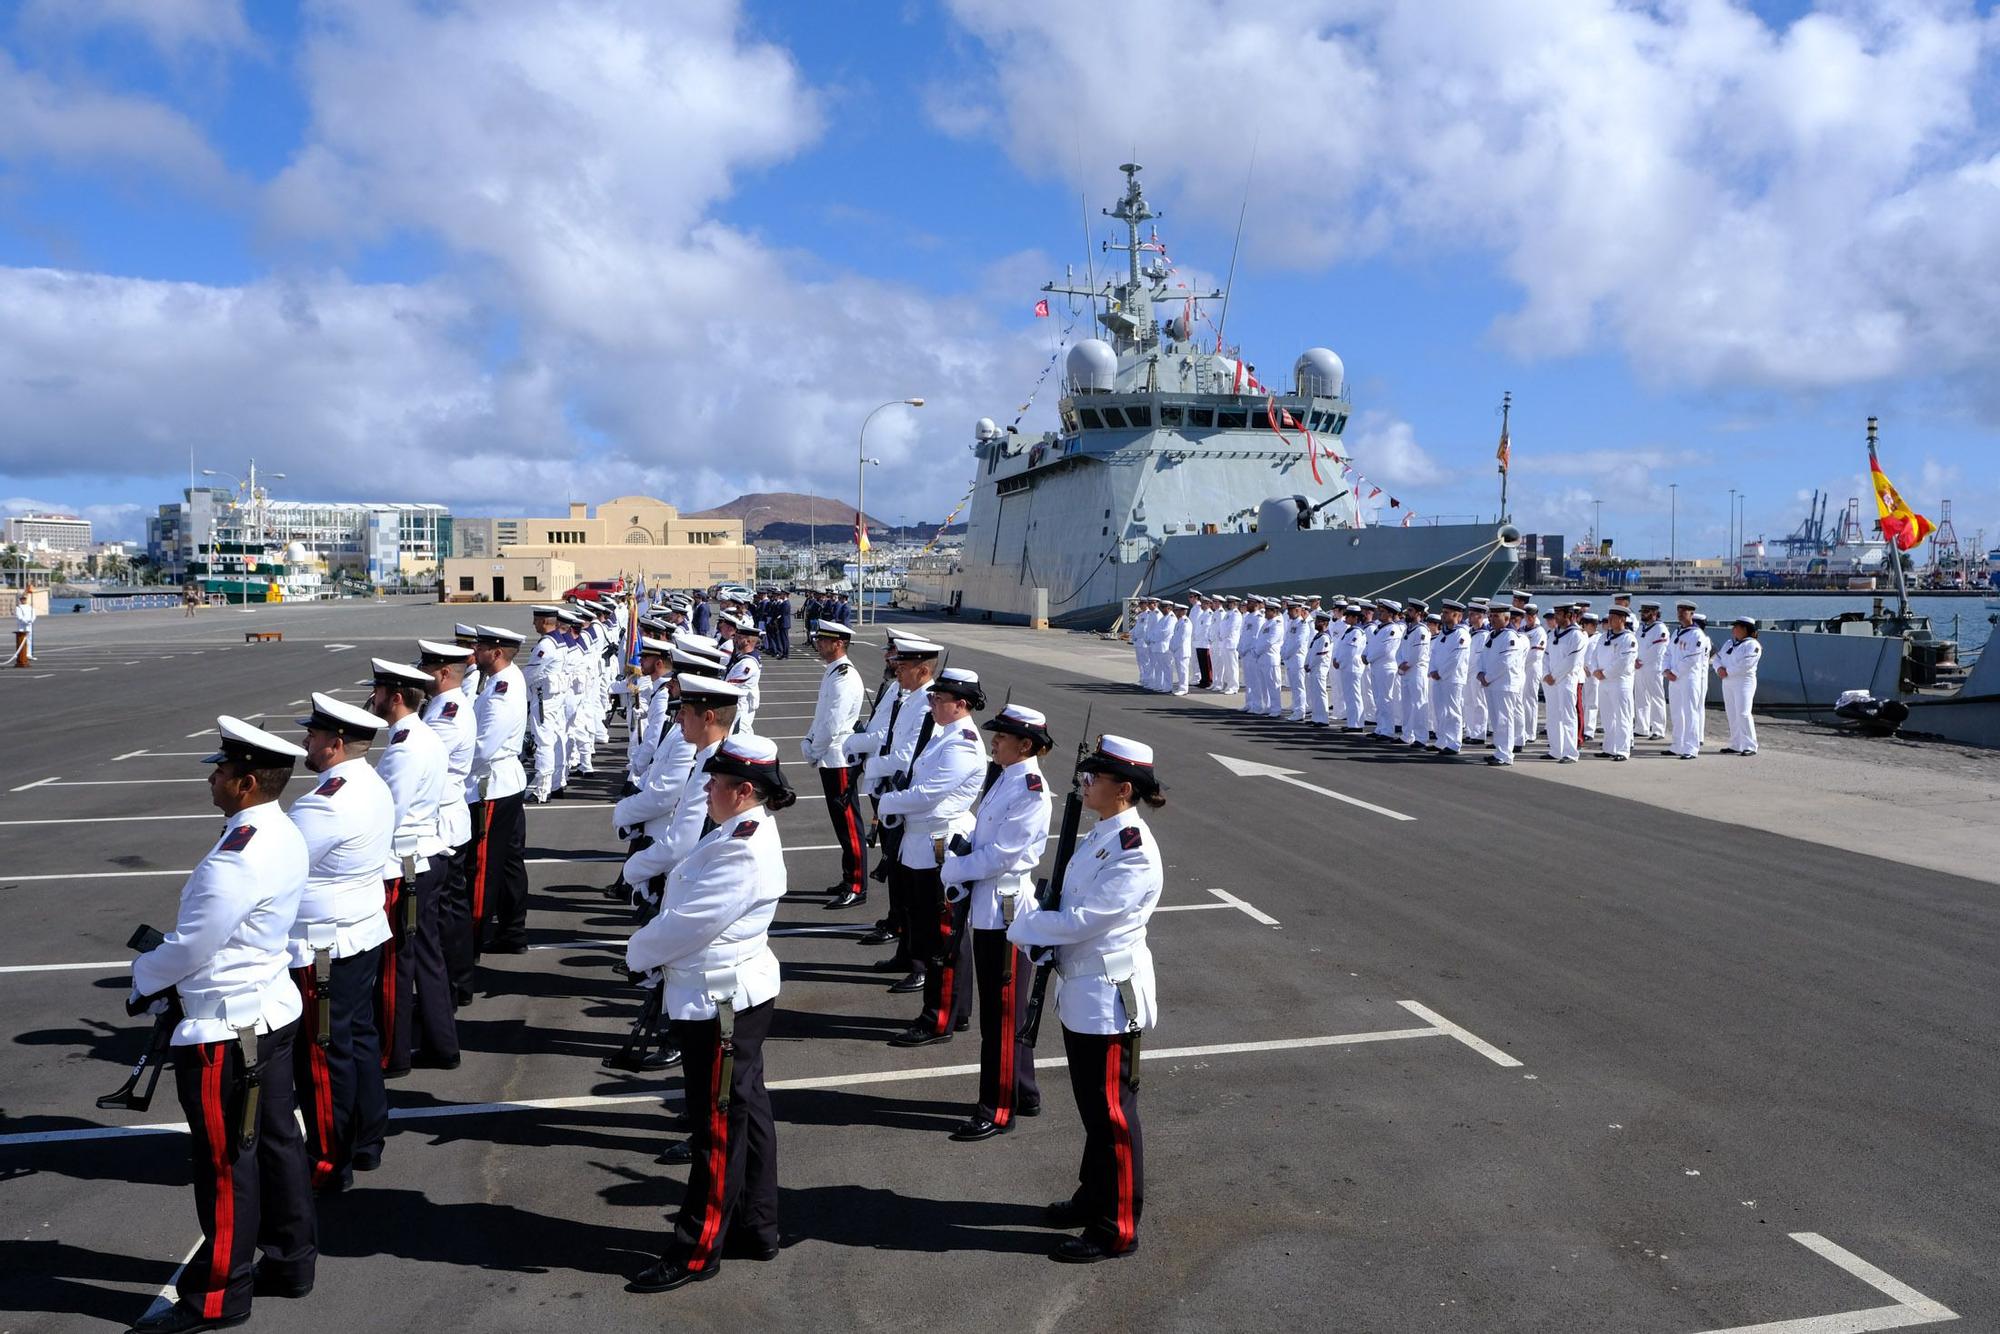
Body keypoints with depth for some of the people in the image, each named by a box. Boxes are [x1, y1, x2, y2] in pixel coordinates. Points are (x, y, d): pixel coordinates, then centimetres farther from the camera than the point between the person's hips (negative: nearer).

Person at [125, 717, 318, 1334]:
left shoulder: (237, 855, -26)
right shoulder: (283, 835, 4)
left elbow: (191, 945, -19)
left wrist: (143, 978, 0)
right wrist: (169, 977, 11)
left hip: (225, 1029, -9)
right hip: (273, 1011, 9)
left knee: (224, 1163, 4)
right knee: (277, 1140, 18)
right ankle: (291, 1261, 31)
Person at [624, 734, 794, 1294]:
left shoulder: (743, 850, -24)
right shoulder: (746, 831, 9)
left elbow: (689, 922, -23)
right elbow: (690, 907, 12)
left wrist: (638, 951, -6)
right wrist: (654, 949, 0)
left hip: (721, 1000, -10)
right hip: (734, 994, 10)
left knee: (718, 1127, 3)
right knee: (745, 1112, 18)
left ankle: (697, 1252, 15)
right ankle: (755, 1228, 32)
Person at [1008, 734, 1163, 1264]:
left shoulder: (1135, 853, -23)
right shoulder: (1099, 836, 7)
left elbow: (1080, 919, -24)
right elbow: (1070, 904, 13)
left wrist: (1022, 927, -11)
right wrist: (1038, 924, -5)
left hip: (1109, 999, -9)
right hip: (1082, 991, 9)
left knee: (1111, 1114, 4)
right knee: (1092, 1104, 22)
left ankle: (1117, 1228, 17)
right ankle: (1093, 1195, 39)